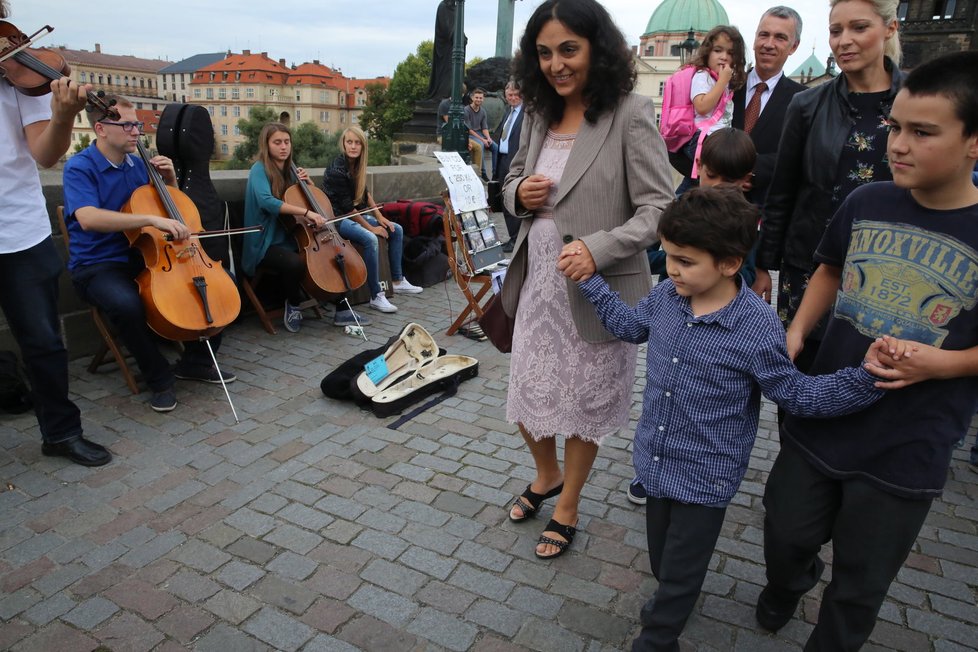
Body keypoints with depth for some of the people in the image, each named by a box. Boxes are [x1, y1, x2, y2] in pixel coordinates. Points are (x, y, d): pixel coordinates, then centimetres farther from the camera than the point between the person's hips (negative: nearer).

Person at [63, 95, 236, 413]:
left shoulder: (138, 164, 8)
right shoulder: (79, 167, -11)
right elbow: (88, 218, -30)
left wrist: (170, 179, 0)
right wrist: (152, 219, -39)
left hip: (145, 257, 7)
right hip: (97, 267, -6)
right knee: (127, 303, -39)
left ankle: (197, 360, 8)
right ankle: (160, 377, -14)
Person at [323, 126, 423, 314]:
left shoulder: (357, 165, 4)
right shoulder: (337, 170, -20)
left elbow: (364, 194, 13)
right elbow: (346, 206, -20)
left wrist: (379, 217, 3)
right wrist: (370, 227, -17)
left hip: (355, 214, 9)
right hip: (338, 218, -9)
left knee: (396, 230, 4)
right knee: (370, 239, -34)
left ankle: (398, 282, 10)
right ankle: (376, 296, -27)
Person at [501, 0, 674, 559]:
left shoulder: (630, 114, -13)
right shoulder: (540, 115, 6)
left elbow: (659, 208, -16)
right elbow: (514, 179, 18)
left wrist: (599, 248, -31)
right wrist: (519, 193, -6)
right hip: (538, 282, 6)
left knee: (583, 405, 14)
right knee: (527, 397, 17)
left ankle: (568, 509, 39)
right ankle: (547, 476, 48)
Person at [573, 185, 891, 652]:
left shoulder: (757, 330, -24)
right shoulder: (666, 297, -8)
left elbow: (796, 394, -12)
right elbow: (629, 324, 13)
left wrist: (868, 377, -26)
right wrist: (590, 280, 9)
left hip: (704, 478, -5)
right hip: (656, 461, 6)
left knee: (679, 575, 15)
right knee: (661, 560, 27)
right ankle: (671, 603, 56)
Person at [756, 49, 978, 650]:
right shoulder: (866, 202, -5)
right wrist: (796, 332, -1)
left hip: (905, 455, -3)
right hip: (818, 422, 3)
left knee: (860, 587, 16)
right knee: (785, 537, 23)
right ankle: (789, 581, 57)